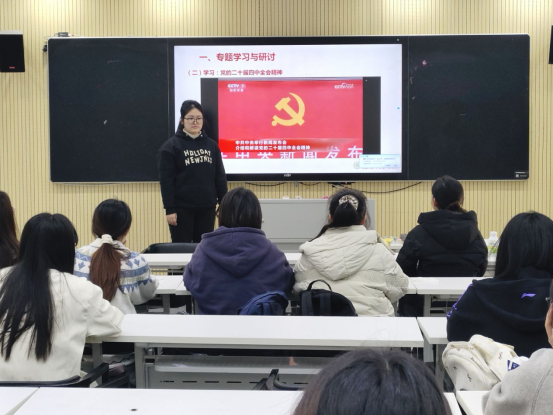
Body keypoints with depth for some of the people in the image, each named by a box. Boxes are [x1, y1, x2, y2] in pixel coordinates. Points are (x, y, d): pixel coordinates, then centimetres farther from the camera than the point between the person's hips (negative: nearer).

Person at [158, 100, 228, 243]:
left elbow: (220, 177, 11)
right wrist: (169, 209, -12)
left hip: (207, 208, 4)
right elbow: (166, 180, -7)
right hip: (182, 208, -4)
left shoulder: (211, 145, 9)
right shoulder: (171, 146, -4)